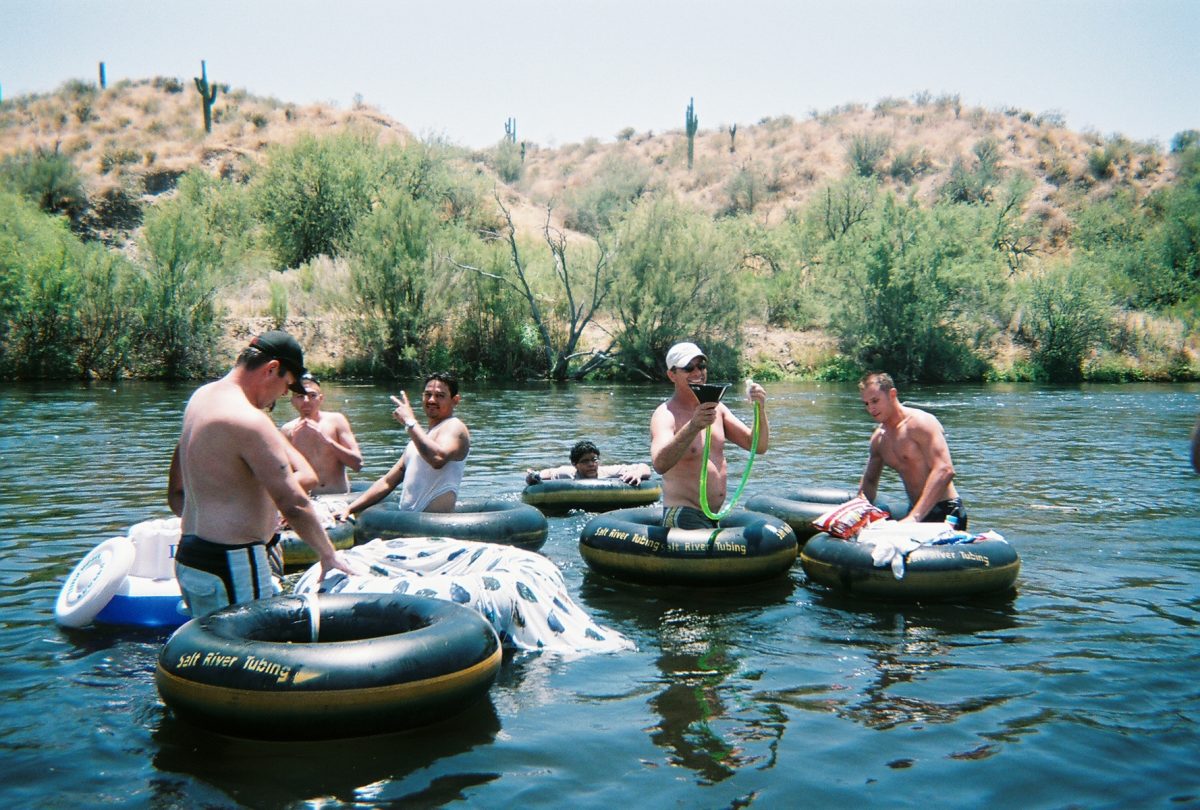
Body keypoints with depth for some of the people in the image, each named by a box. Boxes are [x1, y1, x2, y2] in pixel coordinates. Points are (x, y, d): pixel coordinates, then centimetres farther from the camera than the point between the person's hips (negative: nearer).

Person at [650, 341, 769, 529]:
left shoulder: (716, 408, 10)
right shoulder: (666, 415, -11)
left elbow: (759, 447, 8)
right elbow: (660, 464, -29)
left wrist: (760, 410, -10)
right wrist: (693, 427, -42)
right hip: (684, 516, -8)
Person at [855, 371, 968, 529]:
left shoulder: (920, 422, -11)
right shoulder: (878, 438, 13)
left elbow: (944, 470, -22)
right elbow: (869, 481, 24)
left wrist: (914, 517, -29)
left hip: (945, 512, -7)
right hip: (915, 512, 8)